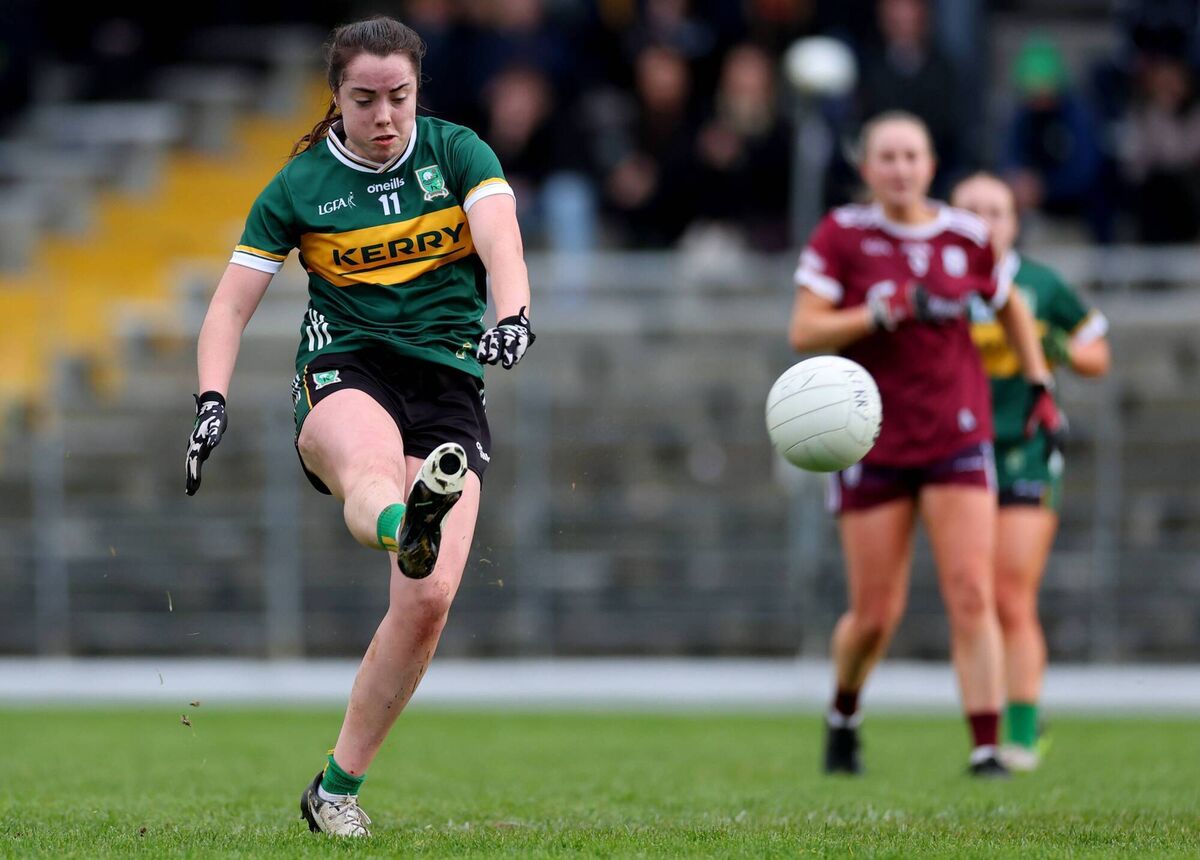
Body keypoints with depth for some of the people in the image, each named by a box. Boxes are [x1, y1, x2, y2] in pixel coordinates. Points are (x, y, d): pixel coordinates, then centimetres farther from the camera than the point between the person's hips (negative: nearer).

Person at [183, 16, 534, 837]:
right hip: (345, 371, -1)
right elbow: (231, 307, 5)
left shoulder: (456, 152, 5)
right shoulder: (299, 188, 4)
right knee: (369, 464, -41)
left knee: (428, 601, -14)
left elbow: (502, 242, -12)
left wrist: (512, 316, -33)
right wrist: (212, 402, -12)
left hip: (451, 386, 1)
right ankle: (406, 523, -80)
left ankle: (339, 784, -1)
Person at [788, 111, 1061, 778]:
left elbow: (1012, 309, 21)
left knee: (971, 597, -11)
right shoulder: (841, 236, -5)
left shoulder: (966, 237, 2)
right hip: (872, 443, -1)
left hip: (957, 441, 1)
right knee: (875, 616, 2)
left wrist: (1040, 385, 14)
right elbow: (804, 333, -11)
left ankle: (986, 747, -9)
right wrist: (883, 312, -23)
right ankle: (843, 715, 31)